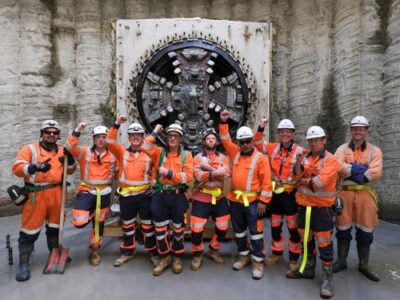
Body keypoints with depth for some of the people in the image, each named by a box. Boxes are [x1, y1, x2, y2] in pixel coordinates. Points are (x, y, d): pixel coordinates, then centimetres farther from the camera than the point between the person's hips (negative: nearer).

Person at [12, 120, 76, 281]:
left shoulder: (62, 151, 11)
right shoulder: (30, 149, -2)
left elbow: (69, 171, 14)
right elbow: (17, 168, -12)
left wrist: (70, 159, -7)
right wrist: (35, 167, -30)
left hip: (56, 193, 5)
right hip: (36, 194, -4)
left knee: (55, 225, 16)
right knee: (30, 229, -2)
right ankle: (24, 263, 10)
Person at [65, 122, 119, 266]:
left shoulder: (112, 155, 2)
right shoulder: (85, 152, -3)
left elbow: (118, 171, 13)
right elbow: (70, 147, -19)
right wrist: (77, 131, -23)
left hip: (104, 192, 2)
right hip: (87, 190, -2)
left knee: (99, 223, 11)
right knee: (80, 222, -17)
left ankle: (94, 250, 31)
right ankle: (90, 214, 20)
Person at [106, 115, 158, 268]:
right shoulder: (122, 152, 3)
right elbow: (110, 142, -11)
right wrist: (116, 124, -19)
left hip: (145, 195, -1)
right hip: (126, 195, 2)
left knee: (148, 225, 6)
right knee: (127, 225, 15)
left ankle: (153, 253, 21)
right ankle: (127, 252, 32)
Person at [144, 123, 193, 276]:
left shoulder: (186, 155, 1)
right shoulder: (160, 152, 7)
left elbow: (188, 177, -9)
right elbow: (145, 147, -9)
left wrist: (169, 173, -16)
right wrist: (155, 132, -2)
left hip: (178, 195, -1)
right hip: (160, 194, 1)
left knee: (178, 227, 10)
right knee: (160, 227, 6)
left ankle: (177, 257, 28)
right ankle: (164, 258, 23)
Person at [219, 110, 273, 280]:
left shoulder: (260, 158, -9)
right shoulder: (235, 153, 6)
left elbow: (266, 182, -11)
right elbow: (225, 140, 12)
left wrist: (263, 201, -14)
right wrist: (224, 122, 2)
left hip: (253, 201, -5)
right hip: (235, 200, 6)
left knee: (255, 232, 3)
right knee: (239, 230, 16)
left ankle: (258, 262, 17)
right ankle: (244, 256, 34)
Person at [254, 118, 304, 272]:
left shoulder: (300, 151, -10)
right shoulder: (273, 148, 3)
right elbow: (258, 144, 11)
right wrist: (261, 128, 0)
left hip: (291, 193, -4)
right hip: (276, 192, 5)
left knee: (293, 227, 7)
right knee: (275, 225, 17)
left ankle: (294, 257, 24)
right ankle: (277, 253, 36)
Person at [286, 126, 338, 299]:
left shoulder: (331, 160, -10)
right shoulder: (304, 157, 8)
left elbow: (319, 183, -21)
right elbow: (297, 176, -2)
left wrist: (303, 181, -5)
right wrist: (298, 162, -18)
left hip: (322, 208, -5)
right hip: (304, 206, 6)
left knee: (324, 244, 1)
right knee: (306, 240, 17)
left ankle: (327, 279, 15)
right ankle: (307, 269, 34)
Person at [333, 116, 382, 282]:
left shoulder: (375, 151, 4)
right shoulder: (342, 149, 4)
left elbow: (375, 173, -11)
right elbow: (338, 167, -15)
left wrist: (350, 171, -13)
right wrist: (362, 168, -17)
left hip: (365, 193, 0)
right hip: (345, 192, 0)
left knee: (365, 230, 6)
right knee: (343, 228, 7)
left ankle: (364, 264, 23)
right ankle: (341, 261, 22)